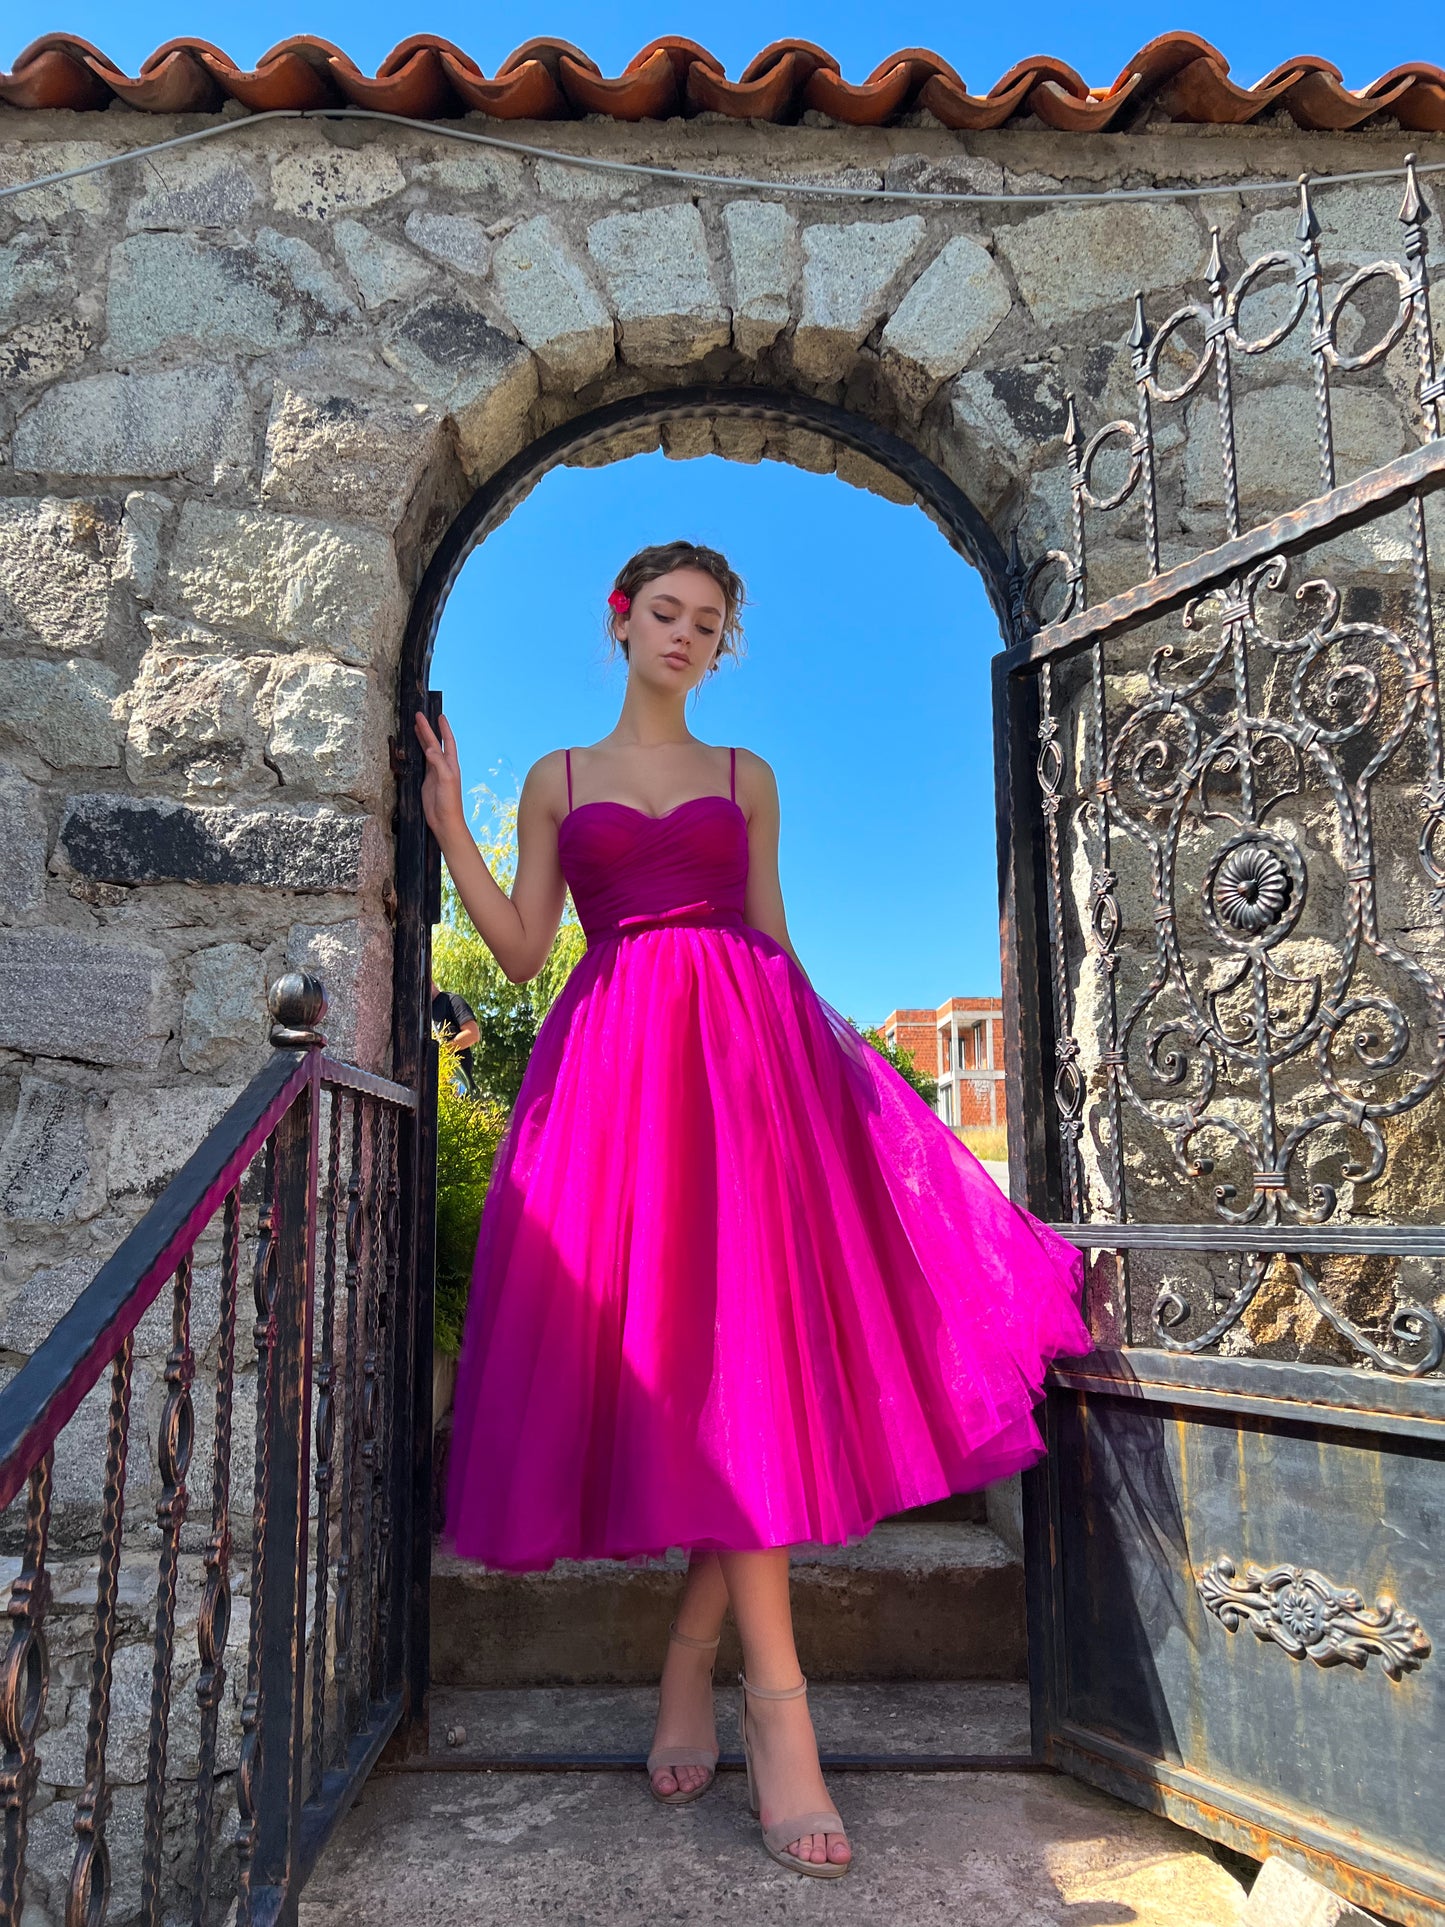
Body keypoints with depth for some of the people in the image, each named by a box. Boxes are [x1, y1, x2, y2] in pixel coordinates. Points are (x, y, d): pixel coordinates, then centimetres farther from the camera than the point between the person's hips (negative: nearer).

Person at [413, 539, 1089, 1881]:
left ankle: (690, 1670, 4)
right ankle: (776, 1709, -5)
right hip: (615, 1065, -1)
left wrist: (811, 1054, 6)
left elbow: (776, 937, 15)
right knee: (686, 1347, -8)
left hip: (743, 1054, 1)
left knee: (748, 1330, -10)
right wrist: (450, 831, -1)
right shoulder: (556, 780, 16)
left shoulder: (746, 777, 18)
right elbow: (521, 950, 9)